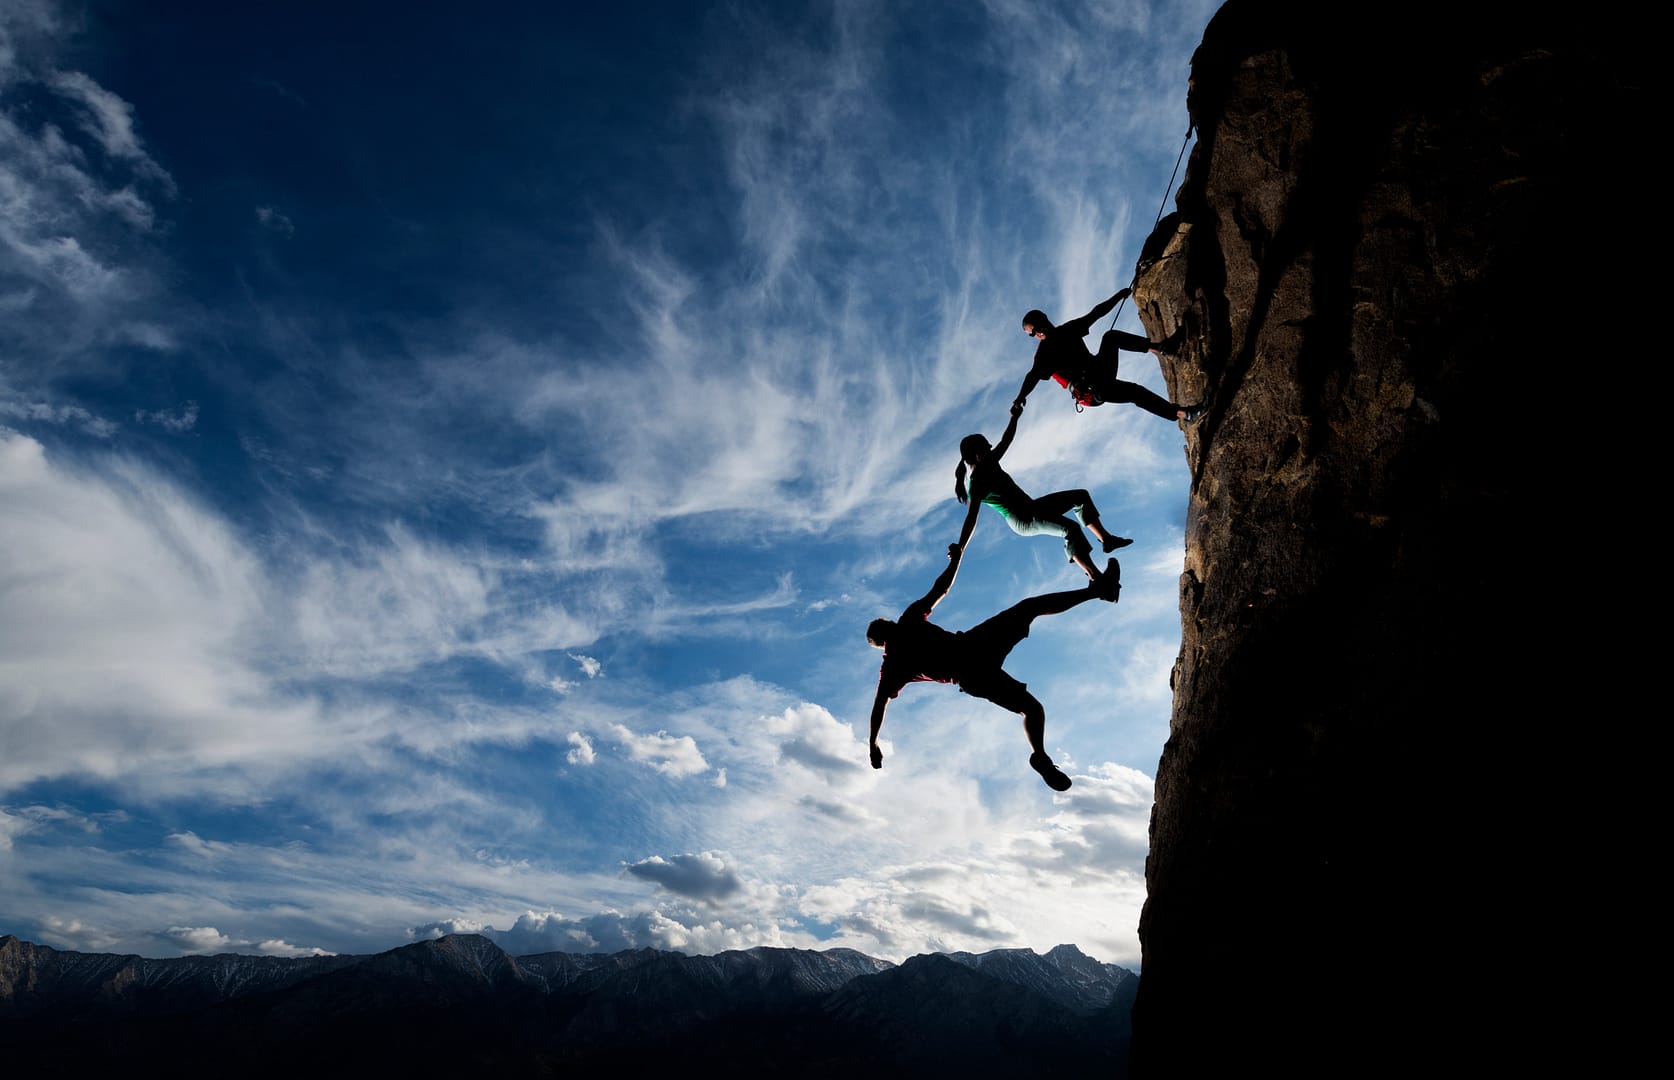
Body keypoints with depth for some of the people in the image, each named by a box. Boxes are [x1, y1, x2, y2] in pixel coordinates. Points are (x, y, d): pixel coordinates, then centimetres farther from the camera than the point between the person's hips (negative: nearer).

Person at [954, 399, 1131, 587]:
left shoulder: (989, 464, 5)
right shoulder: (976, 486, -22)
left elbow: (1006, 442, 20)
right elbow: (971, 519, -32)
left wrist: (1015, 417, 16)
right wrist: (959, 550, -41)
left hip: (1031, 507, 10)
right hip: (1023, 522, -10)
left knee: (1081, 496, 7)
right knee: (1071, 529, -31)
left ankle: (1106, 540, 11)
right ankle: (1095, 579, -32)